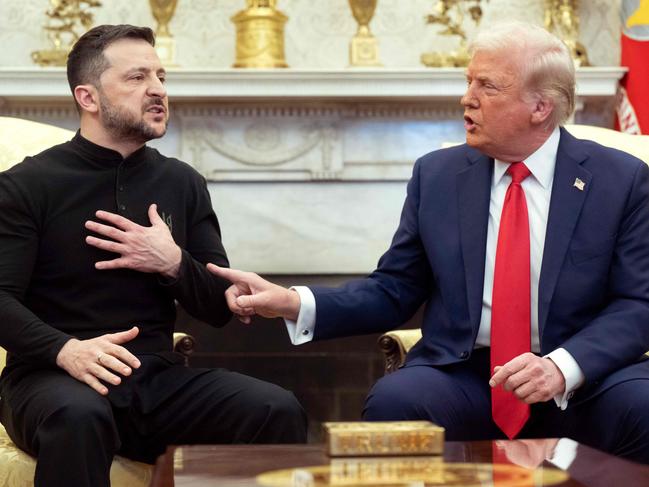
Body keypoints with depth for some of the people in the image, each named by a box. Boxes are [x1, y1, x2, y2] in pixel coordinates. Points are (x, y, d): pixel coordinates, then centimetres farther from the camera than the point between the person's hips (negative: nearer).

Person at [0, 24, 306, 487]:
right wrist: (66, 350, -29)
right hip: (53, 376, -4)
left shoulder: (183, 183, 13)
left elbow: (219, 308, 14)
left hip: (157, 378, 4)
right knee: (78, 416, -40)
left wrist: (174, 263, -8)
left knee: (279, 411, -21)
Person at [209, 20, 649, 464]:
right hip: (462, 373, 1)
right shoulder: (437, 175, 7)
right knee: (393, 399, -31)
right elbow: (393, 291, 9)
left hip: (586, 379, -1)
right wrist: (295, 303, -7)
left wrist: (564, 366, -21)